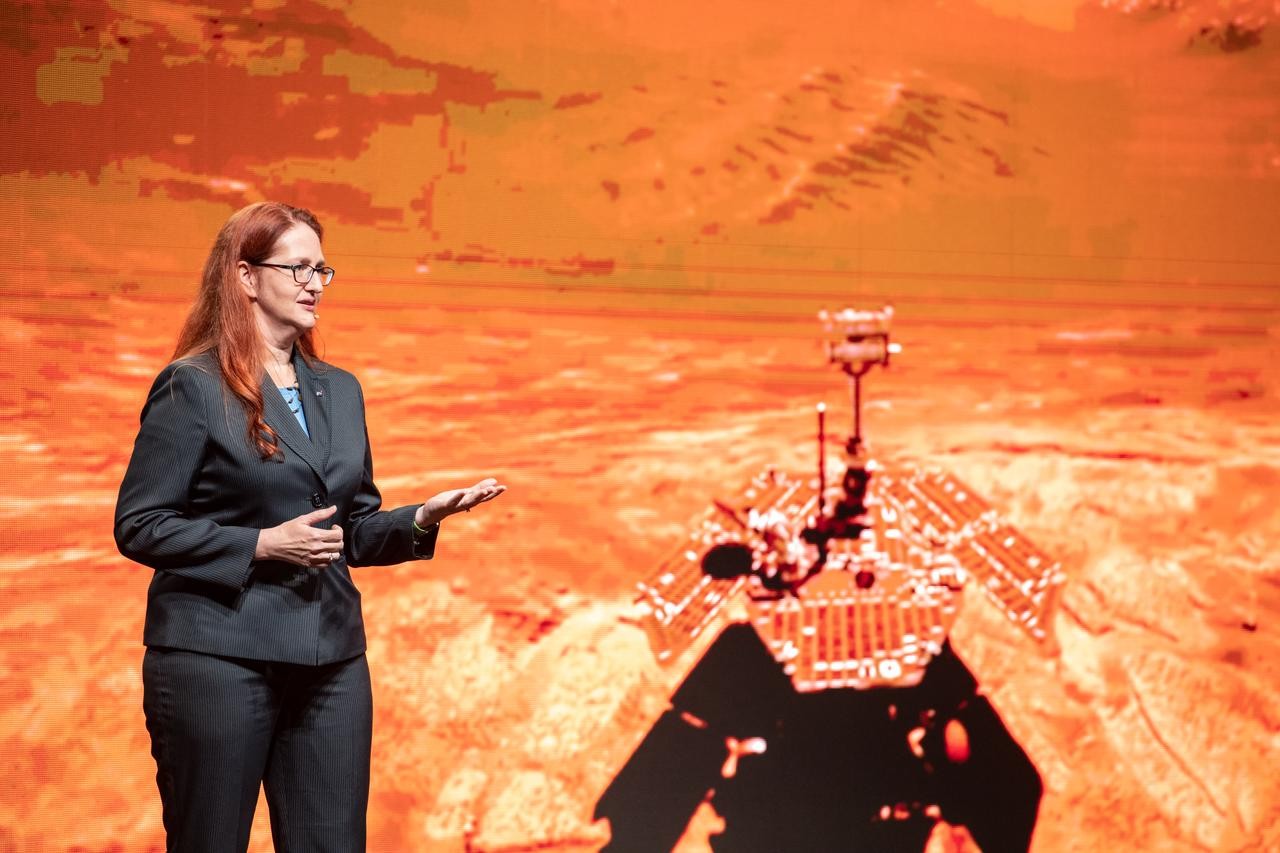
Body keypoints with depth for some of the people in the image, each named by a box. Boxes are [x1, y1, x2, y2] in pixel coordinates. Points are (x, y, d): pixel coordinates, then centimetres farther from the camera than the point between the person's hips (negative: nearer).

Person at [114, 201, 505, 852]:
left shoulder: (340, 391, 16)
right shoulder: (193, 387, -4)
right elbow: (138, 526, -8)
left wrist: (421, 519, 0)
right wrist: (262, 544, -15)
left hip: (330, 659, 6)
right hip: (218, 655, -6)